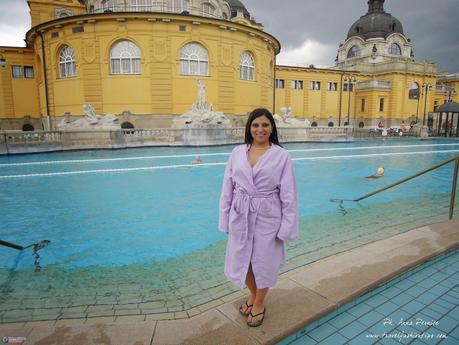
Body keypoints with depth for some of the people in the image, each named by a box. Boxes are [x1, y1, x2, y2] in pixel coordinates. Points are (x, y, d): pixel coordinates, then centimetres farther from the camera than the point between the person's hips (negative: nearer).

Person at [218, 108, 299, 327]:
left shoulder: (281, 155, -7)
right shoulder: (237, 152, 1)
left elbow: (288, 194, -6)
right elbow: (227, 189, 3)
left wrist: (287, 226, -8)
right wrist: (225, 219, 2)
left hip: (267, 217, -3)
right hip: (240, 216, 3)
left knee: (263, 262, 12)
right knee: (240, 260, 15)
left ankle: (259, 303, 41)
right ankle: (252, 295, 46)